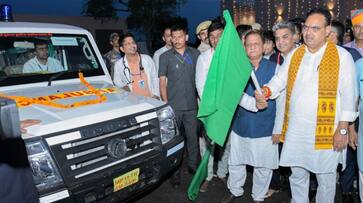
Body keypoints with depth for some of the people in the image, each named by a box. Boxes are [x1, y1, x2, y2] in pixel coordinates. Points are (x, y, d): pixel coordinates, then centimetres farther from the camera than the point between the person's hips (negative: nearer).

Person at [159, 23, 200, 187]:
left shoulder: (195, 54, 4)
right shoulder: (165, 56, 0)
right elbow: (162, 81, 1)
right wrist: (165, 103, -4)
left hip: (192, 104, 2)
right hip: (173, 106, -1)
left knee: (193, 136, 12)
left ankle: (193, 165, 32)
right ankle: (174, 171, 18)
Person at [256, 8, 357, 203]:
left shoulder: (342, 56, -5)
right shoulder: (295, 54, 8)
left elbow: (348, 95, -6)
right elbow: (280, 79, 10)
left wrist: (342, 130, -8)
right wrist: (266, 91, -12)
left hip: (325, 132, -3)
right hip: (295, 130, 4)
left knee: (325, 178, 11)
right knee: (297, 176, 17)